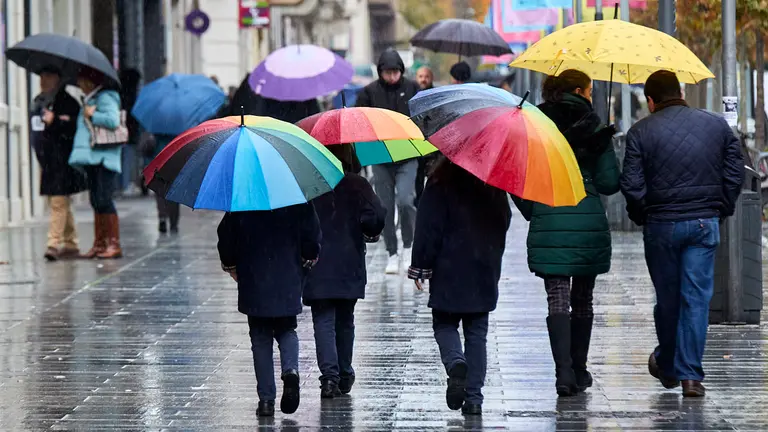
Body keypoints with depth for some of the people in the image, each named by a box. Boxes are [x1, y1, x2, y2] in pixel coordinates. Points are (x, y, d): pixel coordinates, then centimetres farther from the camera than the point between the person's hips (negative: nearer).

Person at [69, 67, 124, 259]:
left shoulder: (105, 98, -9)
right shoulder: (88, 100, 20)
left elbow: (113, 120, -23)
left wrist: (91, 115, -14)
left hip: (104, 158, -10)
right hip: (92, 158, 10)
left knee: (104, 200, -12)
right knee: (96, 201, 9)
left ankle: (114, 244, -9)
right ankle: (99, 244, 12)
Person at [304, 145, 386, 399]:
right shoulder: (358, 185, -4)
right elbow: (376, 218, -14)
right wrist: (371, 234, 6)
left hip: (318, 266, -1)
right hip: (350, 266, 1)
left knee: (323, 321, -2)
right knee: (345, 321, 16)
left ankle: (330, 374, -17)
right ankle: (344, 375, 23)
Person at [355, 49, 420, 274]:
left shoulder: (412, 89, 3)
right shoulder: (369, 92, 1)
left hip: (407, 156, -1)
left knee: (405, 200, -17)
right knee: (386, 207, 3)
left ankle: (408, 245, 3)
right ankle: (392, 253, 15)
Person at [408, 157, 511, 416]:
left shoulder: (440, 187, -10)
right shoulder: (494, 189, 5)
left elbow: (429, 229, -11)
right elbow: (504, 222, 17)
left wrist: (420, 267, -5)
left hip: (449, 272, -4)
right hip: (485, 275, 4)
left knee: (444, 324, 12)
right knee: (477, 333, 9)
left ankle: (455, 362, -19)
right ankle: (474, 397, 5)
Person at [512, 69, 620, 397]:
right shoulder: (595, 129, -1)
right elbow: (609, 183, -3)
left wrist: (531, 212, 15)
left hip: (548, 224, 0)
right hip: (589, 222, 0)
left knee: (558, 299, -3)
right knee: (582, 299, 14)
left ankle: (564, 372, -17)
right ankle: (579, 370, 21)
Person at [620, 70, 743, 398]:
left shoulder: (641, 132, -4)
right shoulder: (717, 125, 5)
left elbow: (631, 184, -7)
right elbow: (735, 173, 5)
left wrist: (640, 216, 9)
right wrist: (722, 210, 15)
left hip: (661, 225, -1)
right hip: (705, 223, 1)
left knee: (667, 297, 13)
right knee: (697, 297, 1)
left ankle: (667, 367, 29)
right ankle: (690, 375, -4)